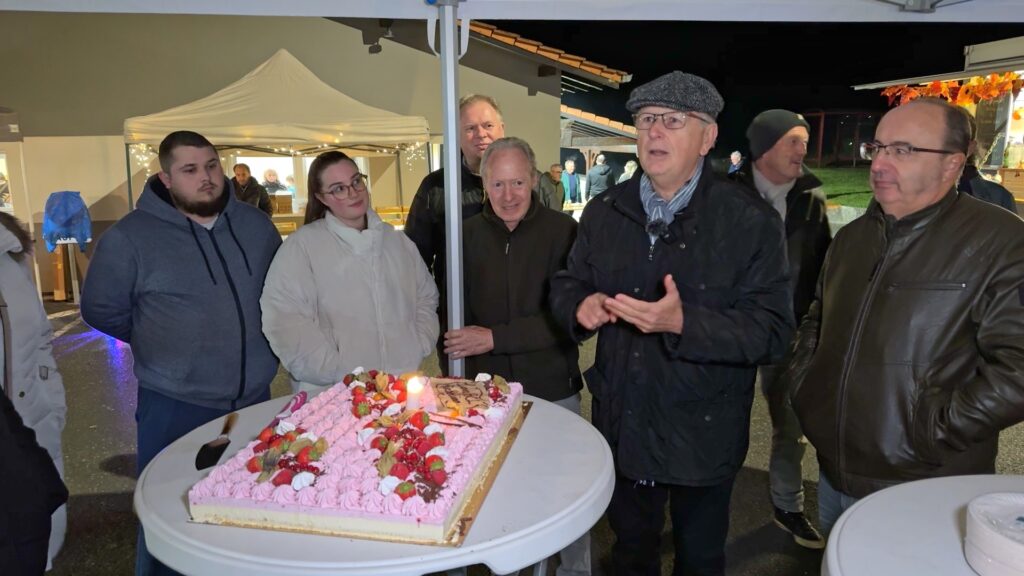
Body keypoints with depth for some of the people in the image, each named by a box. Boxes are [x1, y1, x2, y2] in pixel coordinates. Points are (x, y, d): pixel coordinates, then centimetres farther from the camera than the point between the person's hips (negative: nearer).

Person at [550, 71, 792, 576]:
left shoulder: (750, 221, -14)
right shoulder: (603, 213, 1)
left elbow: (773, 330, -18)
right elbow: (565, 285, 8)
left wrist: (683, 323, -33)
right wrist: (580, 306, -16)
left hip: (703, 436, -3)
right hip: (621, 425, 4)